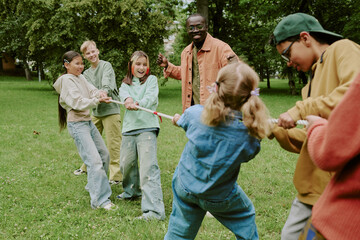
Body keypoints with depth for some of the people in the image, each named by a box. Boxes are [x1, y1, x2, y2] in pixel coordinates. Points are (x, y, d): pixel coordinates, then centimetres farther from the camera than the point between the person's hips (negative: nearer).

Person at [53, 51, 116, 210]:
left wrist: (100, 94, -20)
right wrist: (97, 100, -29)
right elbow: (78, 103, -20)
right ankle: (100, 200, -13)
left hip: (88, 122, 9)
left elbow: (92, 90, 2)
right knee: (94, 160, -16)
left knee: (104, 154, 17)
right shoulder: (67, 80, -10)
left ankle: (94, 185, 36)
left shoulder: (81, 78, 15)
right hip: (77, 124, -9)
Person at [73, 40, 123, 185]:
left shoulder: (106, 66, -2)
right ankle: (87, 167, 36)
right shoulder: (86, 73, 16)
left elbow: (107, 83, -21)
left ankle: (116, 176, 0)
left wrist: (104, 91, -41)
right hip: (95, 111, 6)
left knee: (113, 143, -7)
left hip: (110, 109, -6)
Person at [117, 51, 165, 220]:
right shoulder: (126, 84, 19)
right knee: (126, 163, 12)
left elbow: (151, 96, -10)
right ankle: (132, 191, 42)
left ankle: (155, 209, -22)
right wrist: (128, 99, -31)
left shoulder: (151, 79, 10)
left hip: (147, 126, -5)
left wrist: (139, 104, -33)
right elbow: (123, 94, -6)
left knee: (148, 166, -16)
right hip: (129, 128, 5)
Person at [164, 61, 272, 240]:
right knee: (246, 217, 28)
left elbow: (183, 120, 3)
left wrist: (178, 119, 27)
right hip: (219, 198, -2)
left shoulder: (195, 113, -23)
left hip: (184, 187, 2)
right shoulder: (248, 137, -28)